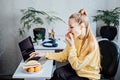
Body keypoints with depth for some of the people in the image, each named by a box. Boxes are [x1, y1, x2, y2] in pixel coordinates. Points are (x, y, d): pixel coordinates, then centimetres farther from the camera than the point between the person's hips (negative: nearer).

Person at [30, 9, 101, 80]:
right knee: (58, 73, -22)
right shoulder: (75, 38, -7)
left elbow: (77, 66, -22)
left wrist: (71, 46, -27)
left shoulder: (91, 44, -27)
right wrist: (44, 54, -4)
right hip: (75, 69, 5)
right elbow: (63, 56, 2)